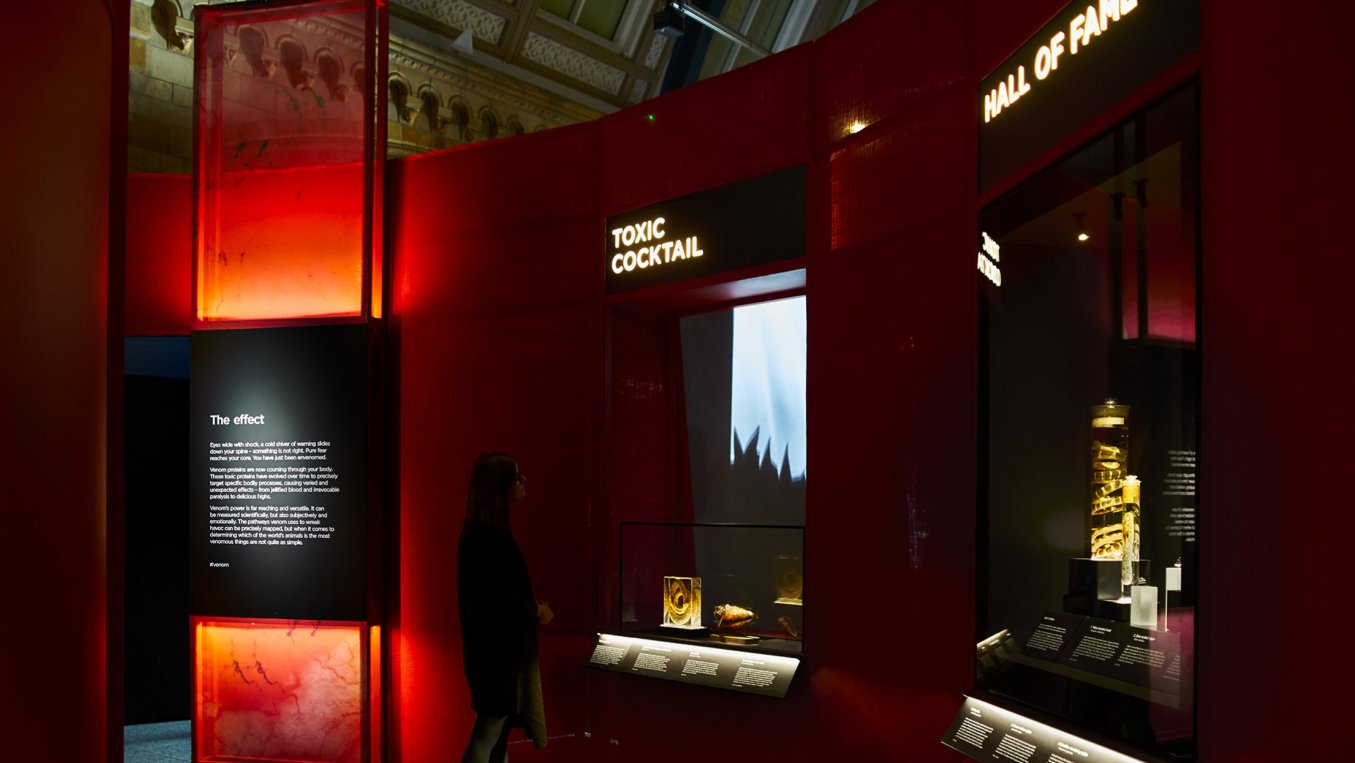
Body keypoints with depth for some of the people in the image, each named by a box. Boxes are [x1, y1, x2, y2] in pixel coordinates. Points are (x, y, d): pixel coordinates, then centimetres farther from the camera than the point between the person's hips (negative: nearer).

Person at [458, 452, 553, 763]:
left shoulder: (480, 530, 7)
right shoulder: (490, 536, -24)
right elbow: (504, 603, -24)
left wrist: (531, 604, 5)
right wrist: (538, 611, -7)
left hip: (493, 644, 10)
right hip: (498, 648, -10)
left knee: (499, 726, 18)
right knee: (488, 731, 0)